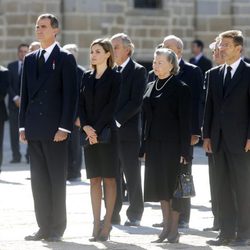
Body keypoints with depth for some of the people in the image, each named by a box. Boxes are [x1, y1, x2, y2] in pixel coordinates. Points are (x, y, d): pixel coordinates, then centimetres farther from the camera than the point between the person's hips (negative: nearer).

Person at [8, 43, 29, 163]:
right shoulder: (11, 66, 9)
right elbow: (8, 84, 5)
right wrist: (15, 98, -8)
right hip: (14, 103, 2)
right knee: (14, 130, 1)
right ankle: (16, 155, 5)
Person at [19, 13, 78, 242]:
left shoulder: (65, 59, -3)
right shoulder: (30, 60, 14)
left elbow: (70, 94, -8)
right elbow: (25, 94, 16)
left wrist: (64, 127, -15)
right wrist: (23, 125, 8)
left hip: (55, 129, -6)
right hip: (34, 129, 6)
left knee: (57, 180, -1)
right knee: (39, 180, 7)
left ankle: (57, 228, 5)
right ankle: (44, 227, 12)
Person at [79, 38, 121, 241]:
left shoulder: (115, 77, -3)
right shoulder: (87, 77, 12)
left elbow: (111, 106, -10)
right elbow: (81, 104, 8)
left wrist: (97, 130, -15)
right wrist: (85, 127, -8)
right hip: (89, 132, 5)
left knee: (109, 177, -1)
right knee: (94, 179, 5)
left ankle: (107, 223, 1)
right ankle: (96, 223, 7)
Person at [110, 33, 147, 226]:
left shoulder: (138, 71, -4)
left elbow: (136, 102, -12)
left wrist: (117, 120, -17)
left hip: (128, 130, -5)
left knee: (132, 174, 1)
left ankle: (135, 215, 7)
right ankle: (113, 214, 13)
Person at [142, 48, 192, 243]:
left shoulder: (181, 89, -7)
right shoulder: (151, 87, 13)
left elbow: (185, 122, -10)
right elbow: (146, 117, 15)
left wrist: (184, 151, -14)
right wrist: (144, 147, 10)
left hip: (172, 145, -6)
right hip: (154, 145, 6)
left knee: (172, 185, -3)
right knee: (160, 186, 8)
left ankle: (174, 230, 4)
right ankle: (166, 227, 16)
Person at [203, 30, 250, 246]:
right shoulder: (214, 74, 12)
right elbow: (209, 106, 13)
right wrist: (207, 135, 7)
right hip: (219, 140, 6)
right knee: (223, 188, 7)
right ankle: (226, 232, 12)